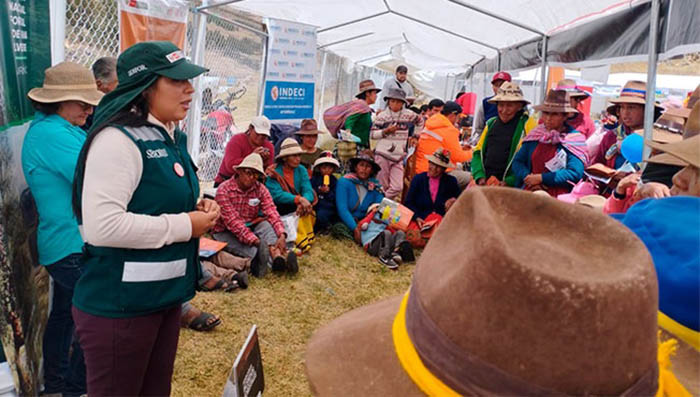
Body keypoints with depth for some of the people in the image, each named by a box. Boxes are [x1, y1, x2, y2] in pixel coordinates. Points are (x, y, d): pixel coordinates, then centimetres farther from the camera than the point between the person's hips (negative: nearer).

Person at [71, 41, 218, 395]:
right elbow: (102, 225, -31)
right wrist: (184, 226, -21)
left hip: (165, 295, 9)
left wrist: (198, 211, 2)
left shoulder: (171, 137, 9)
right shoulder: (117, 139, -20)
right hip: (119, 305, -9)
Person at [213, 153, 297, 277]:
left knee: (266, 224, -28)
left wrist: (282, 235, -35)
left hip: (250, 228, 3)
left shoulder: (260, 189, -4)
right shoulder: (224, 190, -17)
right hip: (225, 233, -3)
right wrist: (255, 241, -36)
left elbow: (272, 213, -16)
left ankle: (277, 255, -50)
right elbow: (233, 221, -25)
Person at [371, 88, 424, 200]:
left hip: (399, 157, 3)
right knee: (382, 186, 1)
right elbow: (373, 134, -2)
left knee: (397, 187, -4)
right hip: (383, 154, -2)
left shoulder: (409, 115, 5)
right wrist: (386, 131, -15)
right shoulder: (382, 116, -1)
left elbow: (420, 122, 24)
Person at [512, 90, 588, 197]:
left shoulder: (575, 139, 3)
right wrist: (527, 177, -5)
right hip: (529, 194, 3)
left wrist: (542, 178, -8)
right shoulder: (535, 135, 16)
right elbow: (517, 161, 15)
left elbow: (575, 174, -6)